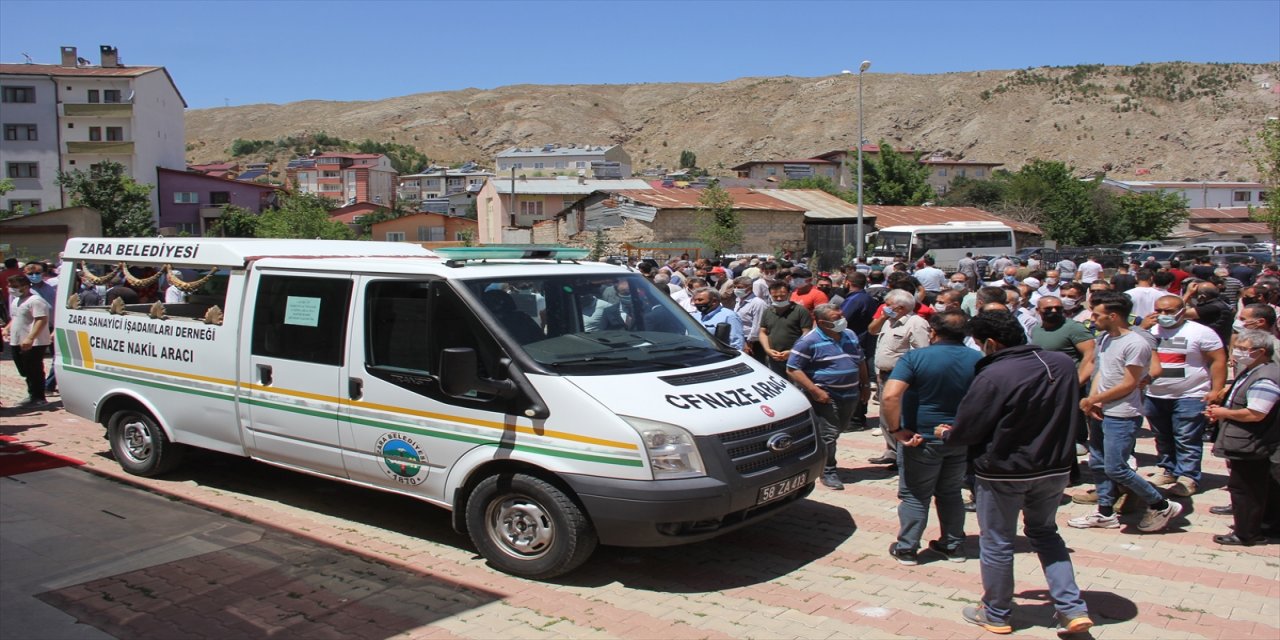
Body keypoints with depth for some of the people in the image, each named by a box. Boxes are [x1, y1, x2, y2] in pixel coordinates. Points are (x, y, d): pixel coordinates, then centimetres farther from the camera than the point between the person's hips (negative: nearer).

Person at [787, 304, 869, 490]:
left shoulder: (850, 335, 10)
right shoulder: (809, 341, -13)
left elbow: (860, 362, 23)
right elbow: (792, 369, -16)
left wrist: (864, 386, 17)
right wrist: (815, 391, -20)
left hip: (850, 395, 7)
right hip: (826, 396, -7)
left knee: (836, 432, 16)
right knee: (828, 434, -6)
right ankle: (828, 472, 7)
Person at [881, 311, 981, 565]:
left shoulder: (915, 358, -16)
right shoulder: (978, 360, -2)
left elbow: (890, 395, -26)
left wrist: (896, 430, -17)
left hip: (922, 439, -4)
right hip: (962, 440, 4)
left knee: (914, 496, 8)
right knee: (951, 493, 20)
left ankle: (906, 549, 14)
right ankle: (953, 546, 28)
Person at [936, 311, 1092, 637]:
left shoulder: (993, 376, -24)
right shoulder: (1064, 364, -5)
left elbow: (967, 430, -16)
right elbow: (1070, 417, 9)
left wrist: (945, 434, 6)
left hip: (1003, 473, -6)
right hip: (1055, 468, 6)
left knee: (997, 543, 12)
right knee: (1045, 534, 24)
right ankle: (1073, 609, 18)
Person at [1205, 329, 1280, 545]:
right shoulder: (1252, 372, 10)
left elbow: (1255, 414, -30)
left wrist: (1224, 413, -15)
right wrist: (1221, 410, 5)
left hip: (1249, 447, -11)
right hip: (1249, 445, 11)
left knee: (1244, 487, -1)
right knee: (1262, 486, 22)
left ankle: (1246, 534, 9)